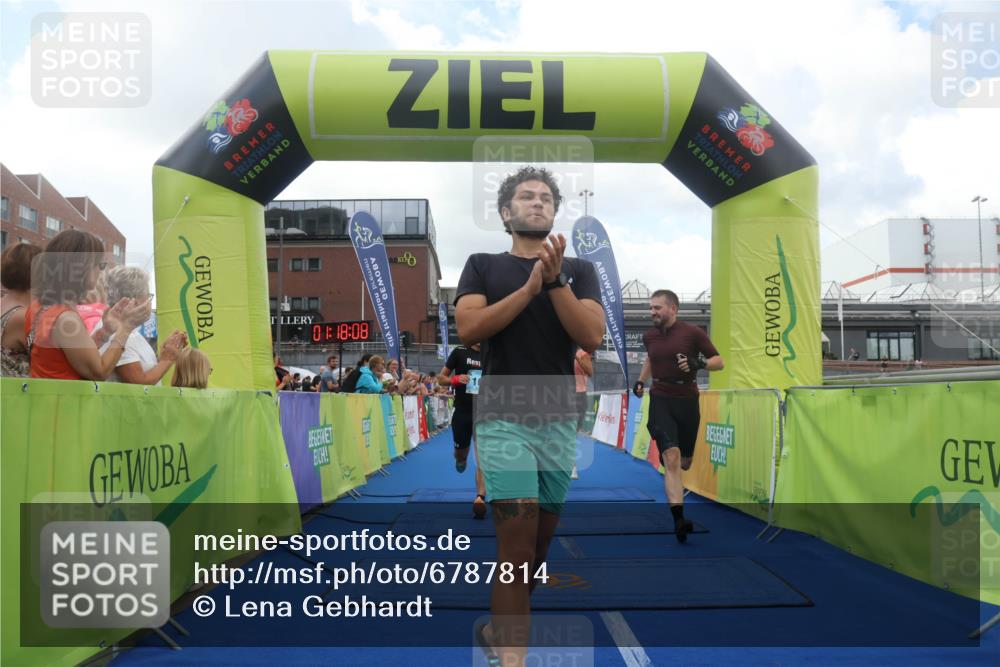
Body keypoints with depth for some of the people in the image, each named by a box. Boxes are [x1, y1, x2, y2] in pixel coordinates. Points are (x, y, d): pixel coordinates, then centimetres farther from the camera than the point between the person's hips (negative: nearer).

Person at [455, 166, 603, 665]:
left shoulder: (579, 269, 11)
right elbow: (468, 329, -8)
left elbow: (592, 336, -3)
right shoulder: (483, 265, 8)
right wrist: (529, 287, -13)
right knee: (518, 541, -12)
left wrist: (555, 279, -12)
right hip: (503, 419, -3)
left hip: (560, 421, 3)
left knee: (538, 544, 11)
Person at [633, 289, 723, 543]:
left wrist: (698, 363, -21)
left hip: (687, 401, 0)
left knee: (684, 463, 14)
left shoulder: (693, 333, -6)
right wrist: (641, 381, 18)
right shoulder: (649, 336, 6)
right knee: (671, 458, -17)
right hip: (660, 400, 1)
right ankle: (679, 518, -20)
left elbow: (719, 361, -3)